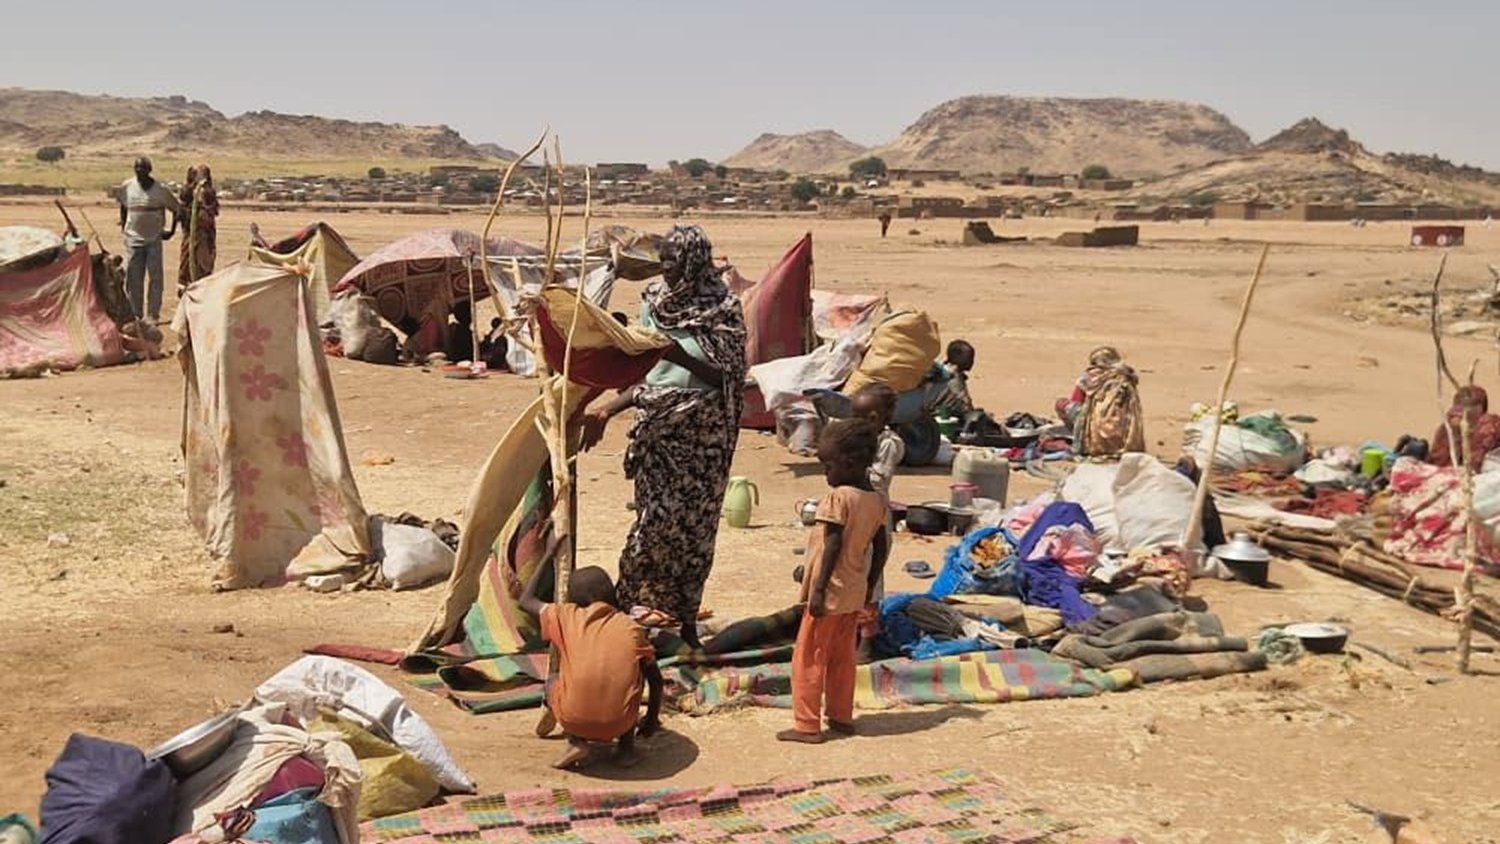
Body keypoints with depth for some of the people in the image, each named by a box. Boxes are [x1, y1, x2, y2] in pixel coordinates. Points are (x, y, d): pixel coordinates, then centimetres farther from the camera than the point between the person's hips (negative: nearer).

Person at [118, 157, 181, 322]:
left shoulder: (160, 189, -5)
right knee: (133, 278, 3)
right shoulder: (127, 187, 2)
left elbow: (177, 208, 4)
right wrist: (123, 225, 14)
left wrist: (172, 230, 2)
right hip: (133, 239, 2)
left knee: (155, 277, -3)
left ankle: (153, 314, 4)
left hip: (154, 239, -2)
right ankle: (136, 314, 13)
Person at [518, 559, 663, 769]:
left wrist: (549, 556, 34)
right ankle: (627, 744, 17)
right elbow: (655, 679, 17)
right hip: (620, 724, 1)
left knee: (552, 681, 32)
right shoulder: (631, 627, 10)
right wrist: (651, 720, 32)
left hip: (574, 721, 0)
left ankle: (576, 741, 8)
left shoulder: (566, 616, 9)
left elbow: (526, 600, 27)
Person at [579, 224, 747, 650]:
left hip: (701, 431, -2)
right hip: (657, 427, 2)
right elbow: (642, 372, 6)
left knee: (693, 520, 4)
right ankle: (634, 608, 9)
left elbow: (726, 376, -11)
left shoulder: (723, 308, -6)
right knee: (656, 516, -4)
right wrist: (606, 412, -3)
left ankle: (685, 619, 16)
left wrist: (680, 356, -24)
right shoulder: (654, 301, 5)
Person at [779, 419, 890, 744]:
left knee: (808, 658, 0)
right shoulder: (877, 501, 7)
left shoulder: (839, 497, -16)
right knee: (842, 658, 17)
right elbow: (881, 547, 11)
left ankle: (807, 725, 3)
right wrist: (869, 590, 18)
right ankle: (841, 718, 24)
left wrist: (818, 590, -19)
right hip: (855, 593, 8)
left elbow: (833, 545, -20)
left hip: (830, 592, -8)